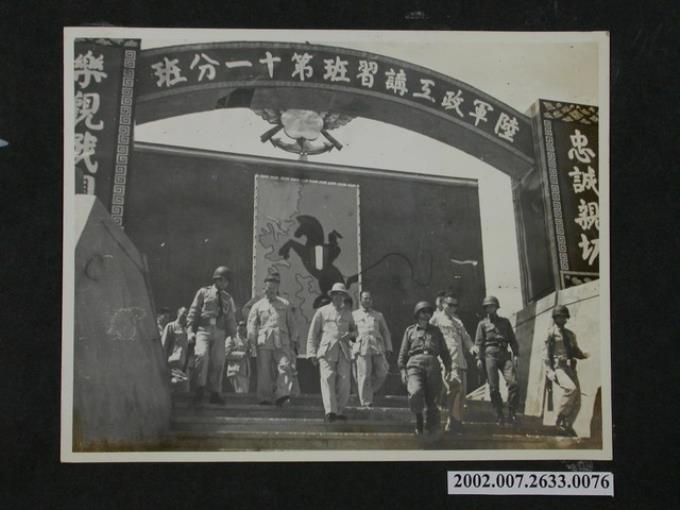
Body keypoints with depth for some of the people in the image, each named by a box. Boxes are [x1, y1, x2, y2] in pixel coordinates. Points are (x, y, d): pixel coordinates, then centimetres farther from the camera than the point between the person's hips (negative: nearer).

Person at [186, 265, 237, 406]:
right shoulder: (204, 292, 10)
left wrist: (233, 333, 14)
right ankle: (200, 388, -16)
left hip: (219, 332, 3)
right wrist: (190, 331, -4)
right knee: (202, 355, -24)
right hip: (203, 329, -3)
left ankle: (215, 393, 8)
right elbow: (193, 312, 6)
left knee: (218, 362, -2)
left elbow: (230, 319, 24)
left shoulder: (227, 298, 20)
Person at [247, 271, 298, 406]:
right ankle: (265, 398, 5)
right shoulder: (258, 306, 15)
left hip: (282, 343, 0)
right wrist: (251, 340, -7)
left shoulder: (285, 304, 17)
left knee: (284, 367, -16)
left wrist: (294, 341, 11)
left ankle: (282, 395, -21)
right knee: (264, 371, -2)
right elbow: (252, 323, 7)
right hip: (264, 342, 0)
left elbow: (291, 323, 18)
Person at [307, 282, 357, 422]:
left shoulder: (348, 313, 21)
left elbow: (354, 330, 32)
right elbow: (312, 334, 11)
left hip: (343, 352, 3)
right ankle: (330, 411, -24)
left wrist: (351, 334, 6)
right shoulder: (322, 311, 12)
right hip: (326, 351, -3)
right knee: (328, 380, -16)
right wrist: (312, 353, 2)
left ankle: (339, 411, 5)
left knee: (344, 382, -8)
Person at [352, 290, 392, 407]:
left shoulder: (378, 316, 22)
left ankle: (369, 391, 15)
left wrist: (388, 348, 8)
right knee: (364, 376, -7)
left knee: (381, 374, -8)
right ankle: (366, 402, -2)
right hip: (362, 348, -2)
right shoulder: (354, 315, 16)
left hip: (378, 349, 2)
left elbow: (385, 332, 20)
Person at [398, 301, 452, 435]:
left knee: (432, 400, -5)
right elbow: (403, 353, 17)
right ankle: (418, 418, -4)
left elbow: (444, 351, 21)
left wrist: (447, 367, 5)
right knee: (416, 393, -27)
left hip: (433, 365, 2)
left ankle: (431, 429, 3)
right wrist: (402, 370, 3)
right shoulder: (410, 330, 22)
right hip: (415, 365, -2)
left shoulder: (435, 331, 25)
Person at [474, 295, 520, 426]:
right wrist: (479, 358, -6)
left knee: (513, 382, -15)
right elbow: (479, 342, 7)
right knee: (494, 387, -7)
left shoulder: (505, 322, 22)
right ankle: (499, 415, 1)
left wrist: (516, 354, 5)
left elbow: (512, 339, 18)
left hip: (504, 355, 2)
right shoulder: (482, 324, 15)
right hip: (490, 355, -2)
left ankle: (511, 414, -9)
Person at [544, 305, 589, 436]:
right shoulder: (551, 333, 4)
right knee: (571, 388, -30)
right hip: (558, 367, -7)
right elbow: (546, 353, -1)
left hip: (570, 368, 7)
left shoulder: (570, 334, 22)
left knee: (576, 401, -2)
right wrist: (550, 371, -13)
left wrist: (584, 355, 2)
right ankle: (559, 420, -19)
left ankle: (567, 425, 11)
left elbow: (575, 351, 26)